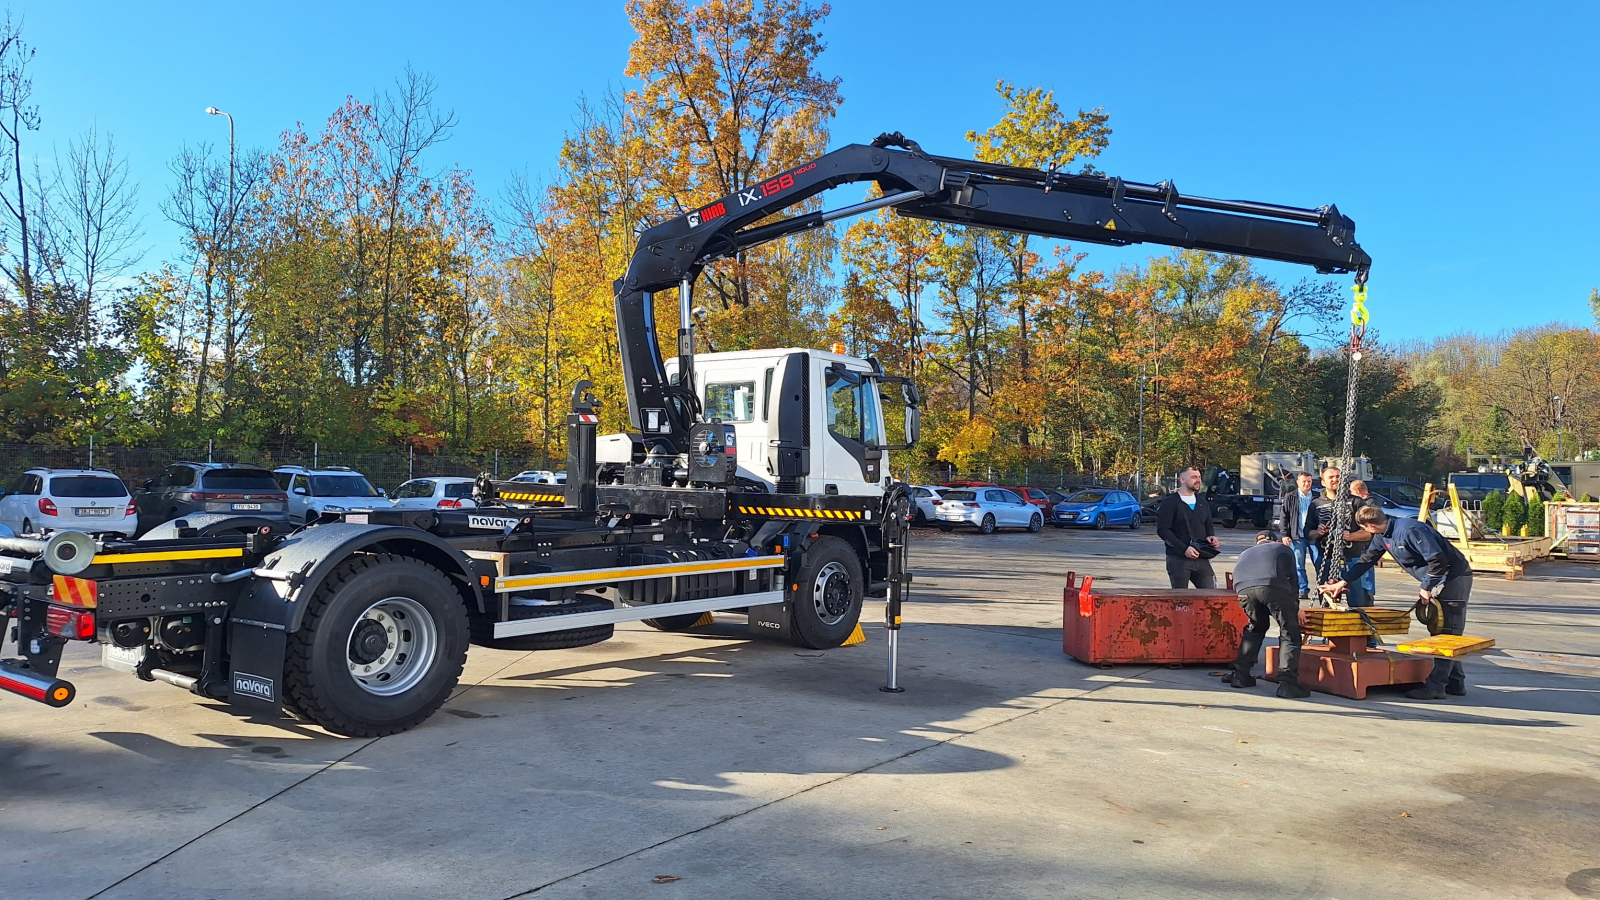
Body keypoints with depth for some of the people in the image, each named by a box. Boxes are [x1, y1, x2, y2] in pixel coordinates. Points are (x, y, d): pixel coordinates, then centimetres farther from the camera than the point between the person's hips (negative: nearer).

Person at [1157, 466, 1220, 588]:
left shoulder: (1202, 502, 16)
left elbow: (1208, 526, 27)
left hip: (1201, 559, 5)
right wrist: (1184, 549, -18)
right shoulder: (1170, 502, -4)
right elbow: (1162, 530, -11)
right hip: (1178, 559, -5)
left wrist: (1211, 537, 2)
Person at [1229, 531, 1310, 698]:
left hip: (1243, 588, 4)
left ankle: (1240, 675, 26)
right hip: (1273, 586, -4)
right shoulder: (1284, 549, 35)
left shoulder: (1246, 553, 41)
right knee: (1289, 632, 8)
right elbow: (1292, 578, 26)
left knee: (1255, 627, 27)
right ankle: (1287, 683, -3)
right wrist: (1295, 607, 31)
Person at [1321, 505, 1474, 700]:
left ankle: (1435, 686, -11)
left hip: (1454, 576, -10)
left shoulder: (1410, 530, -26)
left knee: (1447, 634, -9)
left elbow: (1438, 560, -27)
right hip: (1437, 580, 10)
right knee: (1441, 631, 12)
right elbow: (1367, 559, 14)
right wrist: (1343, 582, 14)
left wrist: (1426, 588, -17)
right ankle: (1455, 684, 19)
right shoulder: (1382, 536, 3)